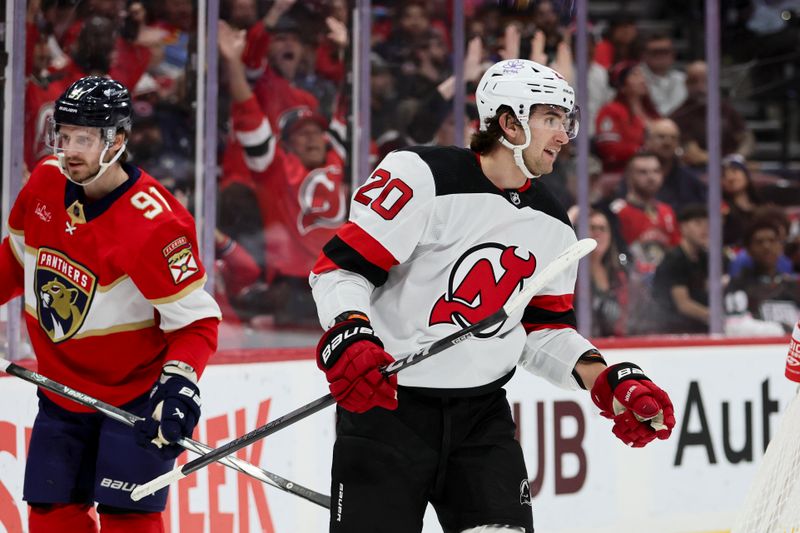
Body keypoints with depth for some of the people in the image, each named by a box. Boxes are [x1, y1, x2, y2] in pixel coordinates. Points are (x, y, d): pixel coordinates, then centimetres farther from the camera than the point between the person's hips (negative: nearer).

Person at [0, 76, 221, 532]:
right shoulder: (46, 183, -4)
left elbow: (196, 319, -19)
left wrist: (180, 382, -32)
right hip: (62, 389, 6)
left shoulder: (154, 222, -24)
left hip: (137, 397, -6)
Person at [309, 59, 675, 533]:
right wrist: (347, 335, -32)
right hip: (385, 402, -6)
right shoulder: (424, 175, -14)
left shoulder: (552, 226, 8)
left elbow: (544, 330, 16)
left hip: (481, 411, 6)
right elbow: (341, 266, -15)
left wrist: (607, 381, 1)